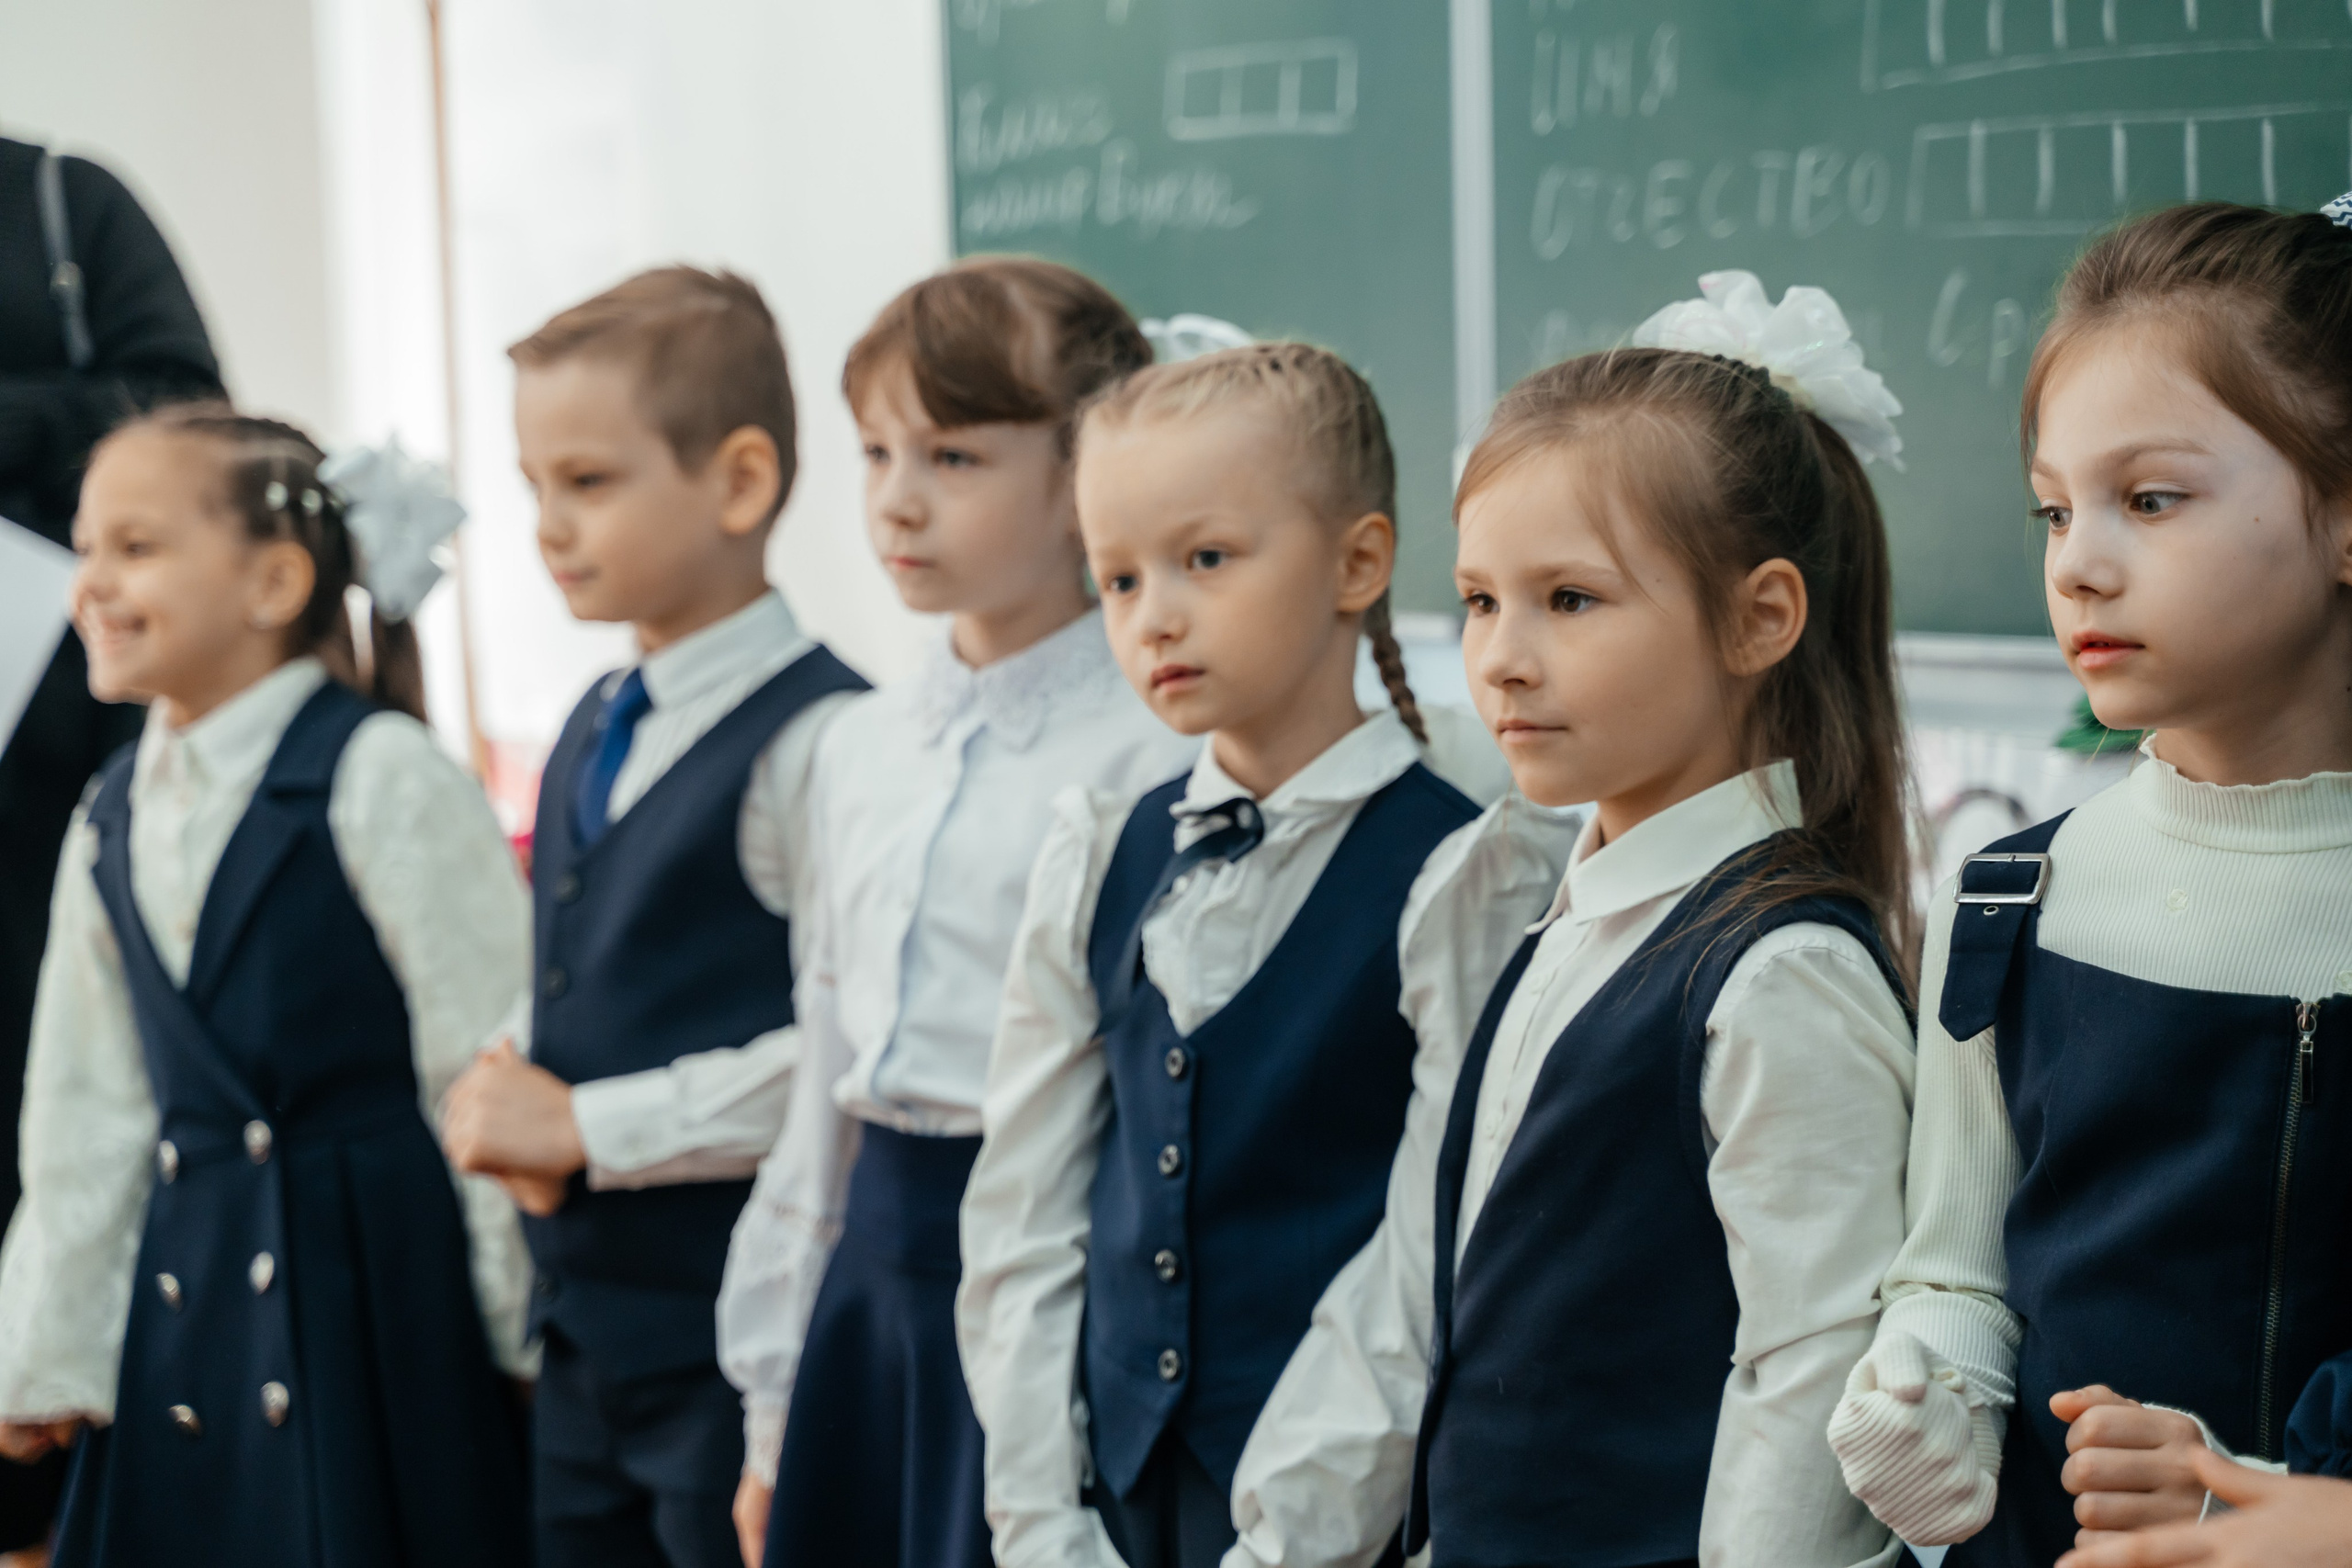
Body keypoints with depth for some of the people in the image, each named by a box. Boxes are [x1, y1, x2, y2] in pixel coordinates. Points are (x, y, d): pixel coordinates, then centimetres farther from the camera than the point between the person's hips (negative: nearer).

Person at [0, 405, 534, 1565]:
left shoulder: (381, 781, -11)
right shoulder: (112, 818, 10)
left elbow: (483, 1067, -11)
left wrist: (529, 1327, -9)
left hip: (380, 1284, -6)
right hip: (189, 1296, 6)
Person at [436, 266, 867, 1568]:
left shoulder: (812, 739, -16)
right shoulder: (591, 736, 12)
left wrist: (589, 1125, -18)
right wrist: (511, 1091, -2)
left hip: (734, 1331, -8)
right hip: (580, 1323, 8)